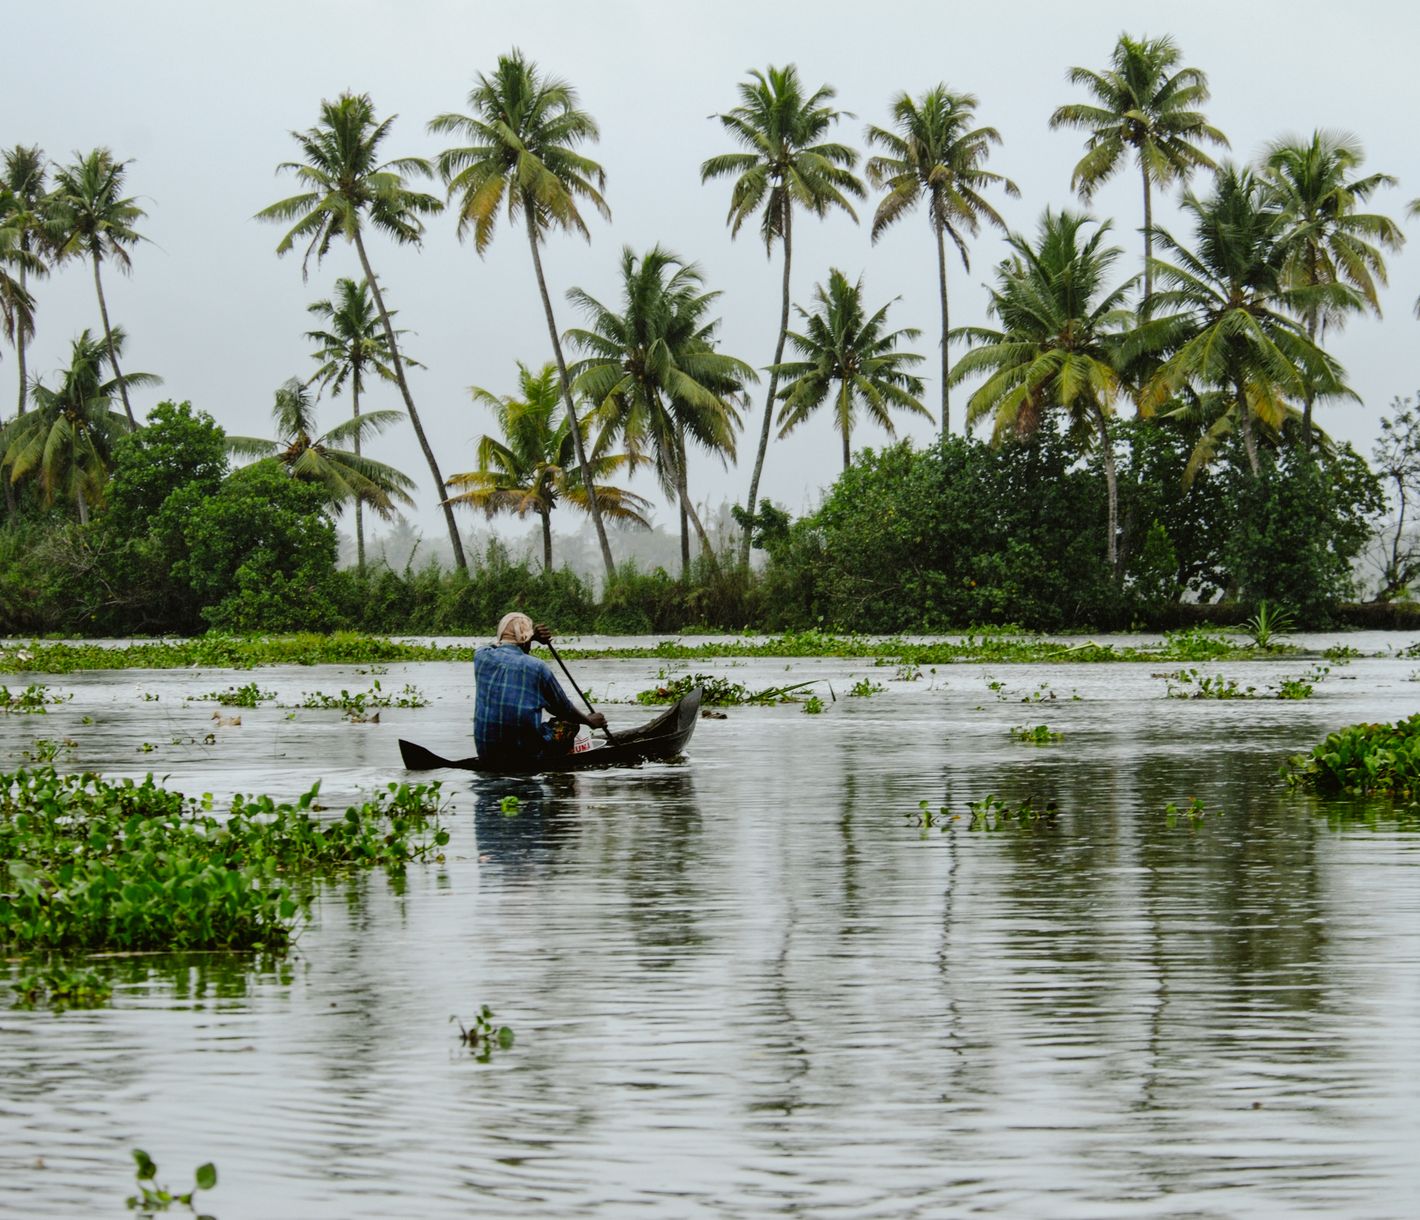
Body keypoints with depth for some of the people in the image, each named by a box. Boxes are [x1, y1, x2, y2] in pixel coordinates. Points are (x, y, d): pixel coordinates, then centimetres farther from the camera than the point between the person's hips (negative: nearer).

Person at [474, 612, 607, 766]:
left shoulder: (481, 656, 0)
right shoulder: (537, 667, -9)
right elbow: (563, 708, 7)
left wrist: (531, 636, 21)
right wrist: (589, 720, 25)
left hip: (485, 753, 4)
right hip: (526, 756, -4)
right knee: (569, 723, 23)